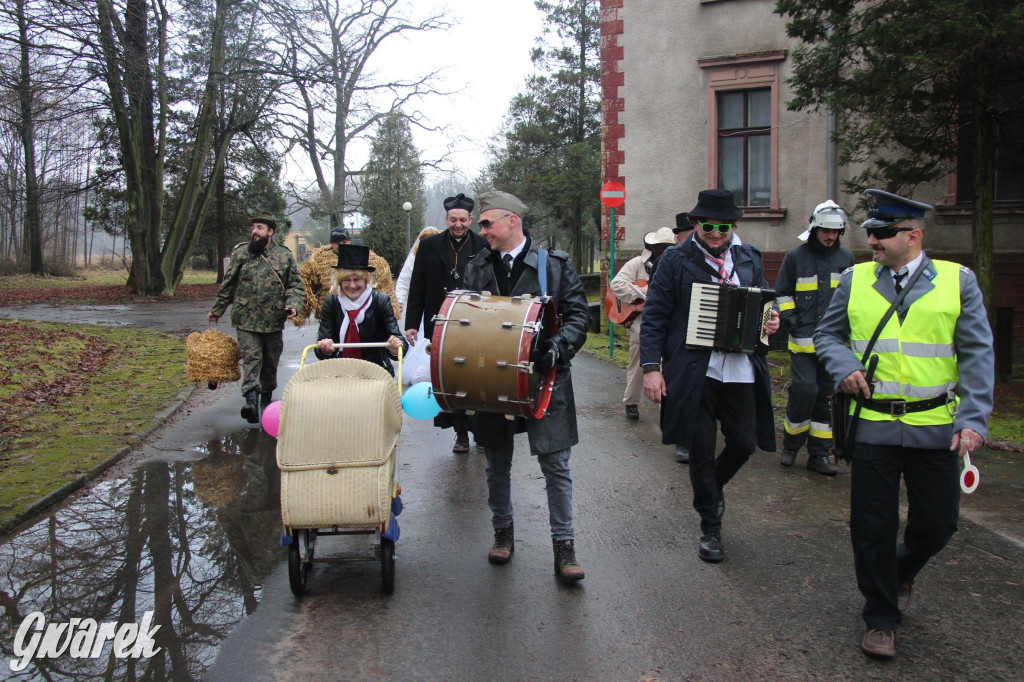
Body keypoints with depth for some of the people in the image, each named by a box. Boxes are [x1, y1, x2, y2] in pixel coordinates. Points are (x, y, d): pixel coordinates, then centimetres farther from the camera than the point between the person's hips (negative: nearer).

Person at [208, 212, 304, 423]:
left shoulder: (285, 255, 5)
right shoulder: (240, 253, 4)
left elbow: (295, 285, 8)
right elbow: (228, 285, 12)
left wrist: (292, 304, -10)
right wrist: (216, 310, 15)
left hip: (274, 321, 2)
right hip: (246, 320, -1)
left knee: (271, 362, 13)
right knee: (251, 358, -13)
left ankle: (267, 397, 30)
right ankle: (251, 399, -21)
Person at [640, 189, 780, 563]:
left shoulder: (750, 258, 11)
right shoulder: (676, 260, -1)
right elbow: (654, 317, -3)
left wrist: (771, 321, -3)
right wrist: (651, 366, -10)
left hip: (741, 370, 3)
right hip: (694, 372, -3)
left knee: (744, 444, 6)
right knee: (701, 450, 4)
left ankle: (710, 488, 38)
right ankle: (711, 528, 22)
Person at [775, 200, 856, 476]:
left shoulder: (846, 258, 11)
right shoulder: (795, 256, 2)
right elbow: (782, 293, 7)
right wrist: (789, 318, -4)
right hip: (803, 339, -3)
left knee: (826, 396, 6)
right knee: (804, 390, -12)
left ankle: (819, 454, 15)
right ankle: (791, 445, 10)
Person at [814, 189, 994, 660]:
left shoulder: (957, 280, 0)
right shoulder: (854, 280, 4)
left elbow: (977, 355, 0)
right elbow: (827, 334, 14)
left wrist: (974, 419, -10)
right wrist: (844, 368, -7)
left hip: (935, 427, 0)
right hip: (873, 424, 0)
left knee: (937, 523, 8)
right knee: (872, 527, 4)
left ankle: (902, 572, 42)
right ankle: (881, 618, 23)